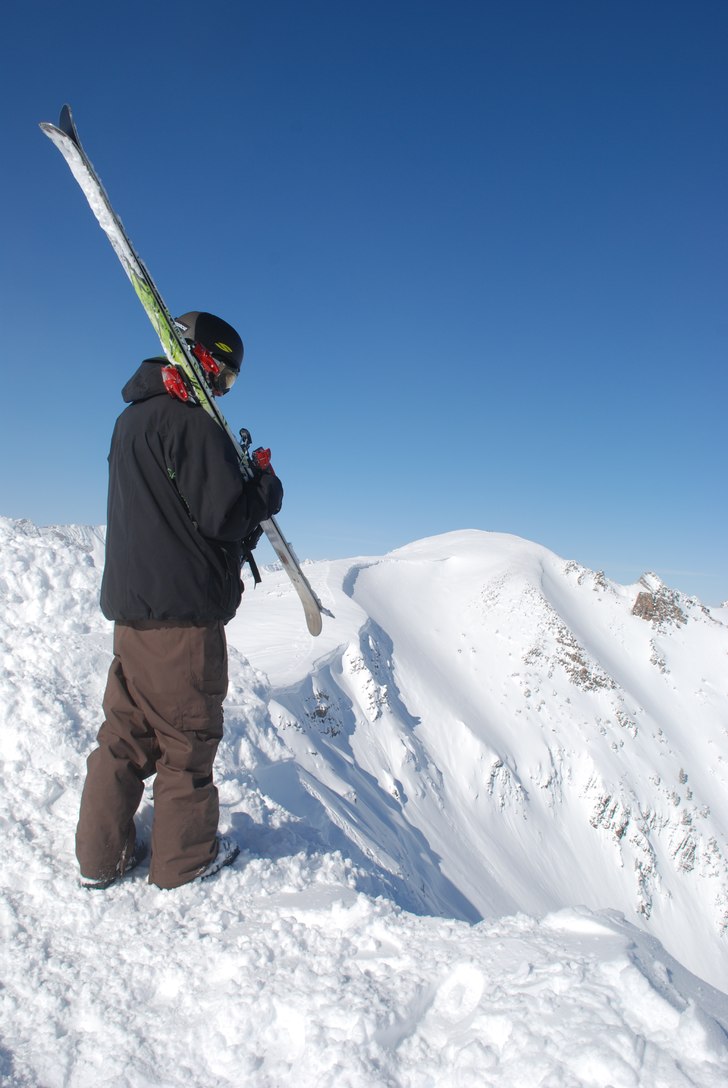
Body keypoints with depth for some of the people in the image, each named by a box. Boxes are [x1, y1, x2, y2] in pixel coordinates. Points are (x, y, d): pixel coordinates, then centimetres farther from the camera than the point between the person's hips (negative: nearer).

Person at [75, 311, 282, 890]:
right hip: (183, 609, -9)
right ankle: (185, 857, 20)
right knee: (188, 736, 6)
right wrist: (267, 488, -1)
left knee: (127, 733, 15)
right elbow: (224, 514, -19)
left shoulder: (131, 419, 16)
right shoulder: (191, 420, -14)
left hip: (131, 604, 9)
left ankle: (102, 855, 24)